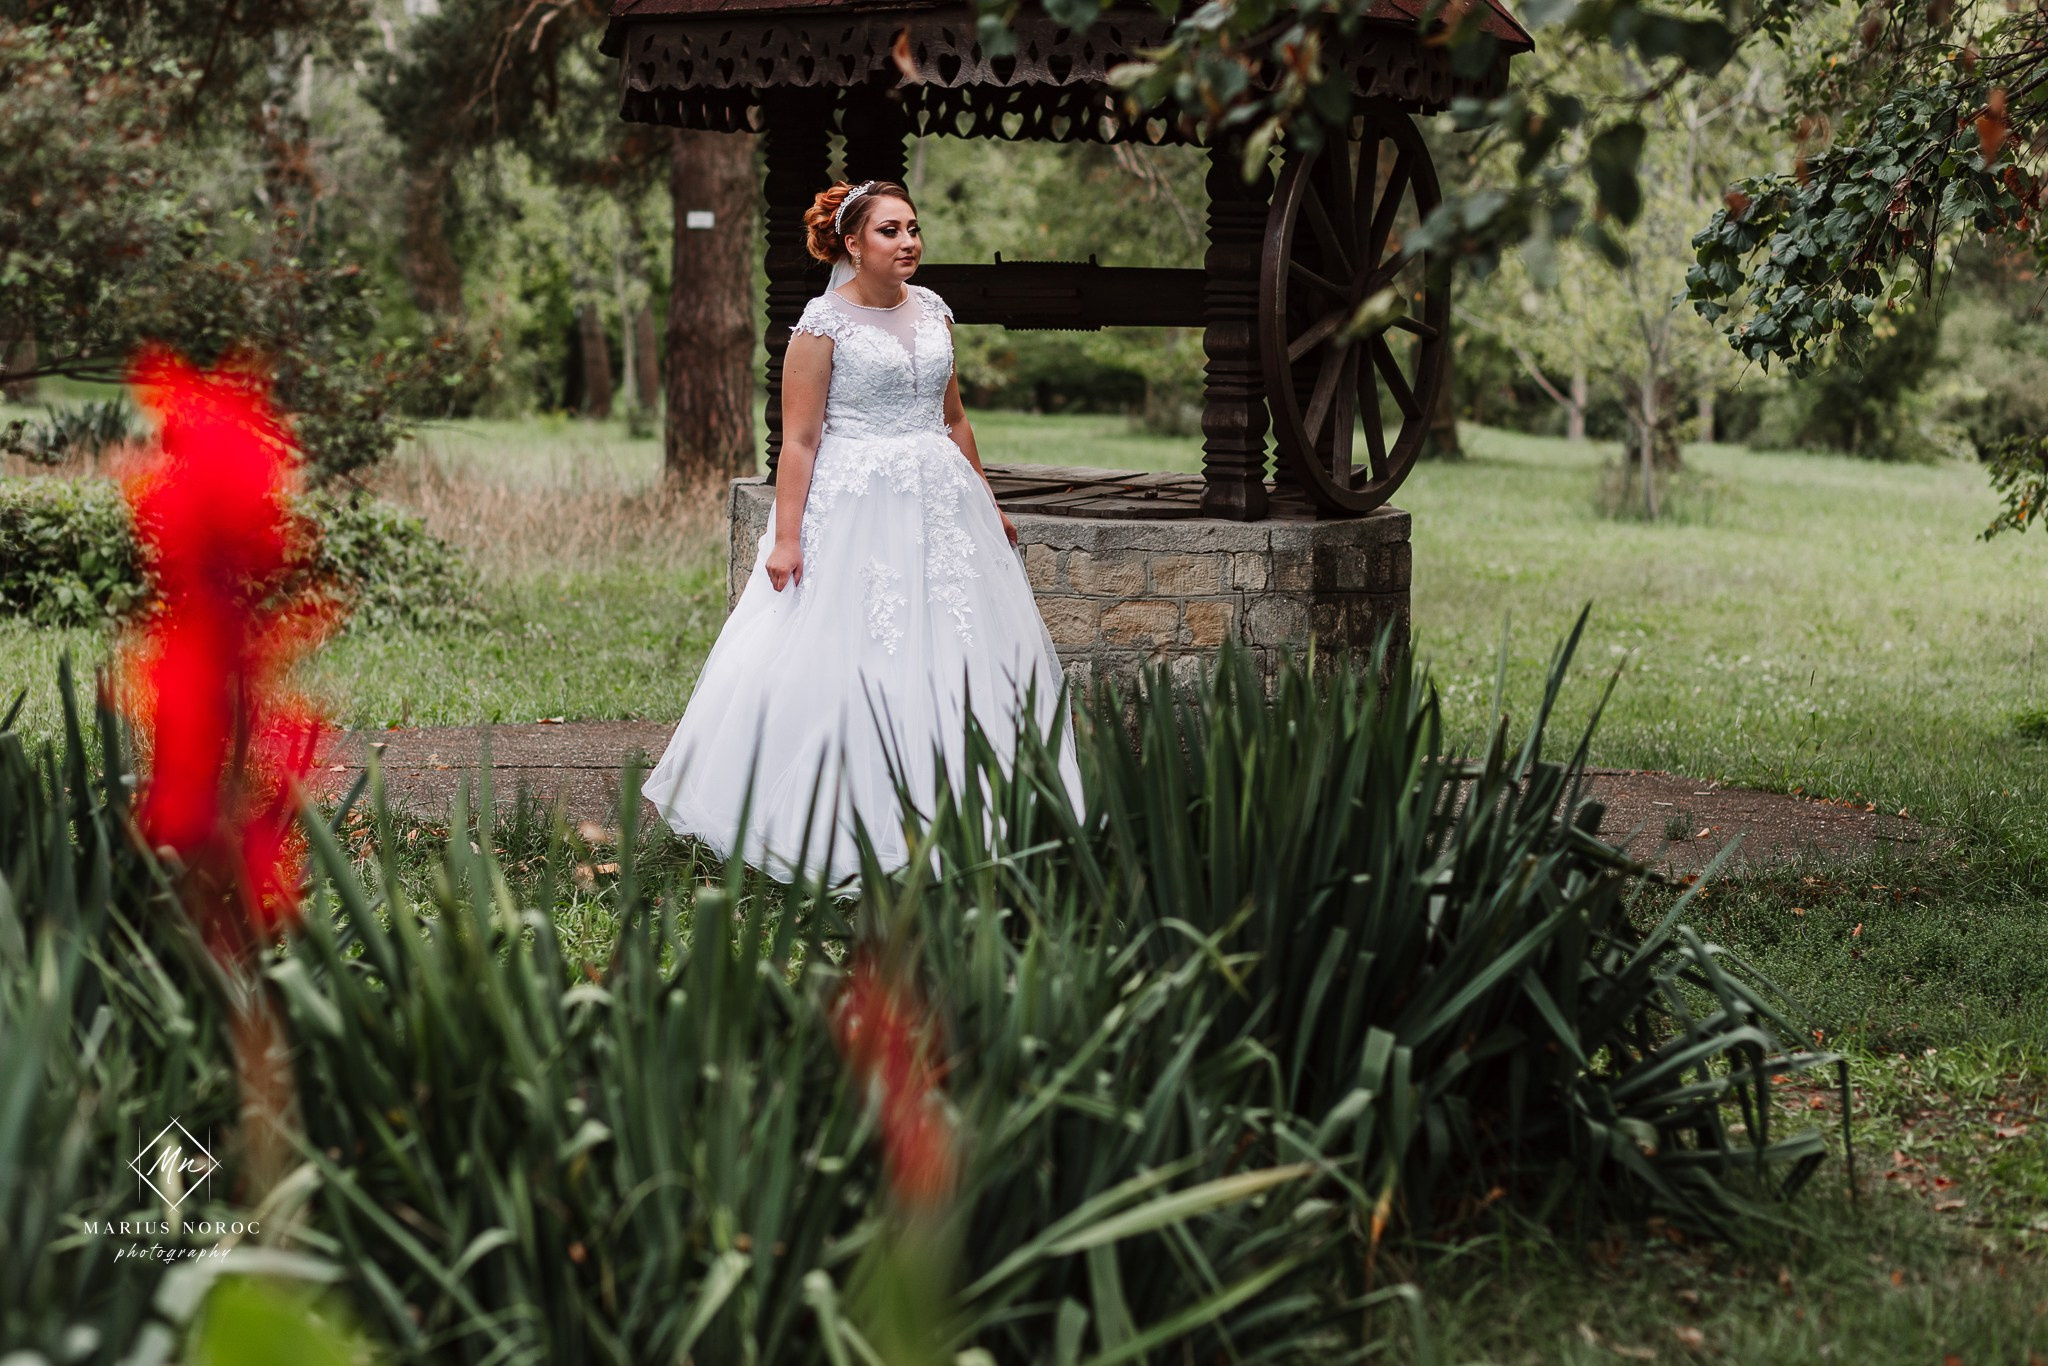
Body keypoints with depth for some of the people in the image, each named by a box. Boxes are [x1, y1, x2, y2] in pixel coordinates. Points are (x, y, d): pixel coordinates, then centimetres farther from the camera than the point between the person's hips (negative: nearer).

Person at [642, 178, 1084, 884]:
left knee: (961, 659, 6)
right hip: (854, 508, -6)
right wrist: (785, 538, -15)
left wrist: (987, 505, 22)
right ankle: (847, 833, 6)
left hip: (940, 502, 6)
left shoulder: (933, 311, 10)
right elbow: (799, 438, -10)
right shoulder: (824, 323, -8)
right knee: (843, 664, -4)